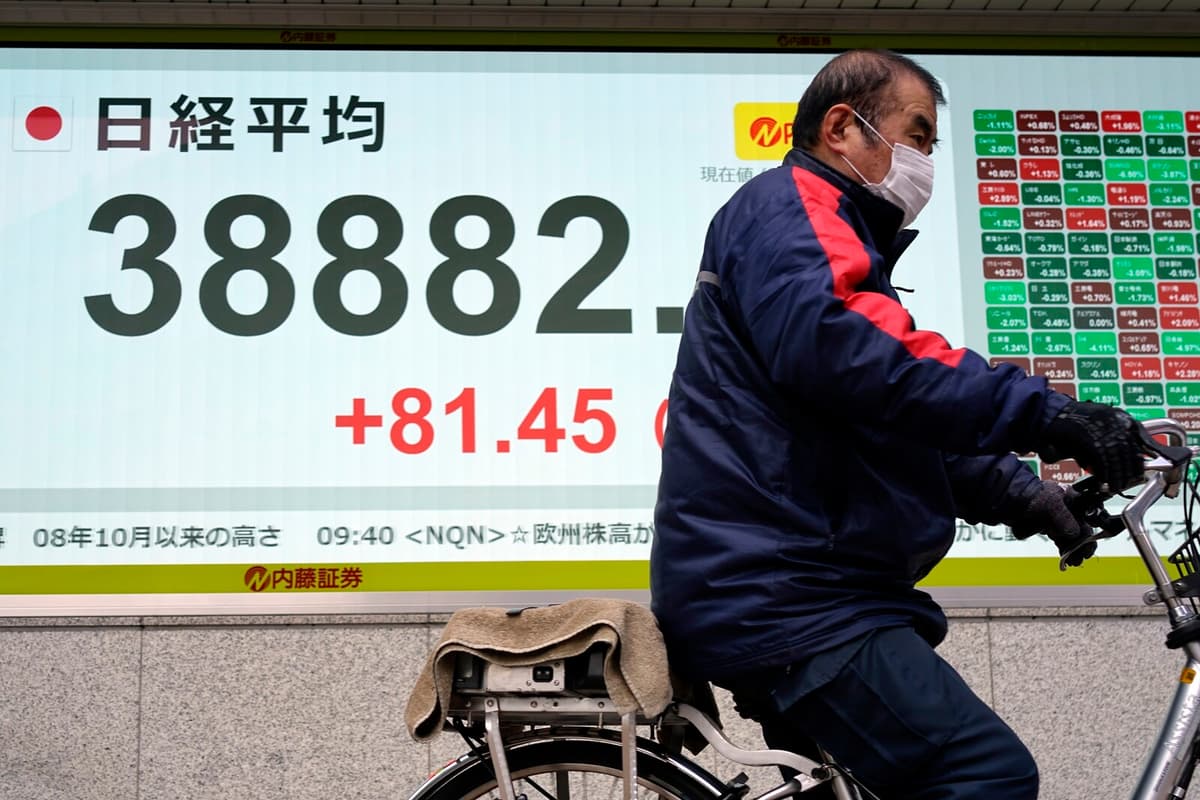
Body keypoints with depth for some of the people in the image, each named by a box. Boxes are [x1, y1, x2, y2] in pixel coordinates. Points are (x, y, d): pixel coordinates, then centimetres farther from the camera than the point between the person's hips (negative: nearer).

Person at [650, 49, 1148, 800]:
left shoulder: (836, 239, 27)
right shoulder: (786, 207, -6)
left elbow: (896, 427, 25)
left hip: (783, 591, 11)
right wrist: (1042, 413, -29)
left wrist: (1014, 490, 10)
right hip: (780, 591, -11)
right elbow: (845, 349, -28)